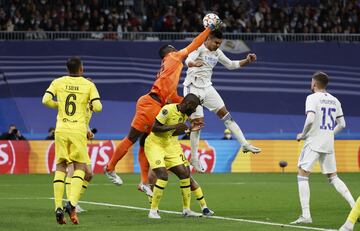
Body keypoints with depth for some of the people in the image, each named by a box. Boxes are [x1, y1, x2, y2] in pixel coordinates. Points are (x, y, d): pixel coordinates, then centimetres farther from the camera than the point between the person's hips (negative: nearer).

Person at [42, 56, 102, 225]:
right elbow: (98, 107, -7)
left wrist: (59, 105, 12)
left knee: (60, 167, 8)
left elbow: (46, 100, -6)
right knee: (79, 167, 6)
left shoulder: (58, 83, 5)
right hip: (78, 130, -2)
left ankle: (58, 207, -1)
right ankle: (72, 203, -14)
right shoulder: (88, 85, 0)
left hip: (61, 129, 2)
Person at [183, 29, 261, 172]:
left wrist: (247, 61, 5)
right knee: (197, 122, -7)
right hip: (193, 88, -7)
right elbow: (189, 60, -34)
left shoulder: (217, 53, 7)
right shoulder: (199, 48, -15)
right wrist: (194, 63, -58)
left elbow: (231, 64, 19)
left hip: (207, 87, 7)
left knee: (225, 114, 1)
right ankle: (194, 158, 2)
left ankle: (245, 145, 2)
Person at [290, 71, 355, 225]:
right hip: (328, 144, 6)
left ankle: (306, 215, -11)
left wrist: (302, 135, -6)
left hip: (313, 143, -6)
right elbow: (342, 124, 13)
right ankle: (355, 206, 3)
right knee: (333, 177, 15)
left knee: (302, 175, -2)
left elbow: (310, 120, -21)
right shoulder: (334, 101, 11)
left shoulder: (312, 98, -8)